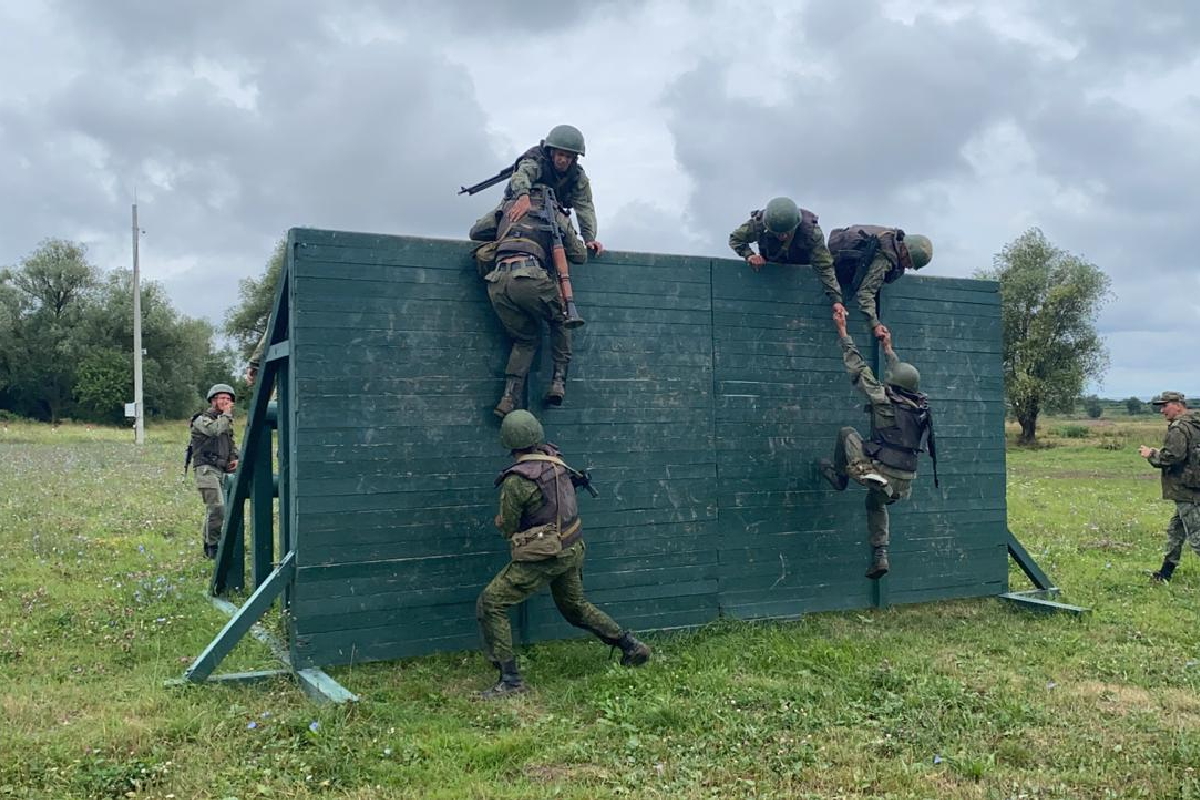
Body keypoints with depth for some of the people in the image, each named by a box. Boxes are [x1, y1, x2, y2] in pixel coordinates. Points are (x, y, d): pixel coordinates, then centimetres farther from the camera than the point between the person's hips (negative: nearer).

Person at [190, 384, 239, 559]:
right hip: (206, 469, -8)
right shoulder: (202, 419, -4)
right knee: (217, 508, -17)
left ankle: (208, 545, 19)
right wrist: (226, 414, -11)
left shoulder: (225, 421, 21)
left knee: (214, 510, 10)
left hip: (221, 470, 8)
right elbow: (216, 430, -26)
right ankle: (213, 548, -10)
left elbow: (231, 444, 31)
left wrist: (234, 458, 11)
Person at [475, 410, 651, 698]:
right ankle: (632, 647, 32)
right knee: (575, 606, 27)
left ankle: (510, 679, -1)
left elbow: (507, 528, -8)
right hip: (572, 549, 8)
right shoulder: (554, 459, -2)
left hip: (542, 558, -8)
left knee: (490, 604, 0)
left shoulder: (516, 481, -21)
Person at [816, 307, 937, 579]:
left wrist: (843, 331, 6)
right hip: (903, 484, 6)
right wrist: (888, 348, 41)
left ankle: (838, 475, 29)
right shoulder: (920, 406, 9)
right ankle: (880, 556, 21)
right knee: (875, 503, 33)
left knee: (846, 433, 13)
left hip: (880, 474, -6)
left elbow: (857, 366, -2)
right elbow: (901, 376, 27)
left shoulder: (884, 399, -8)